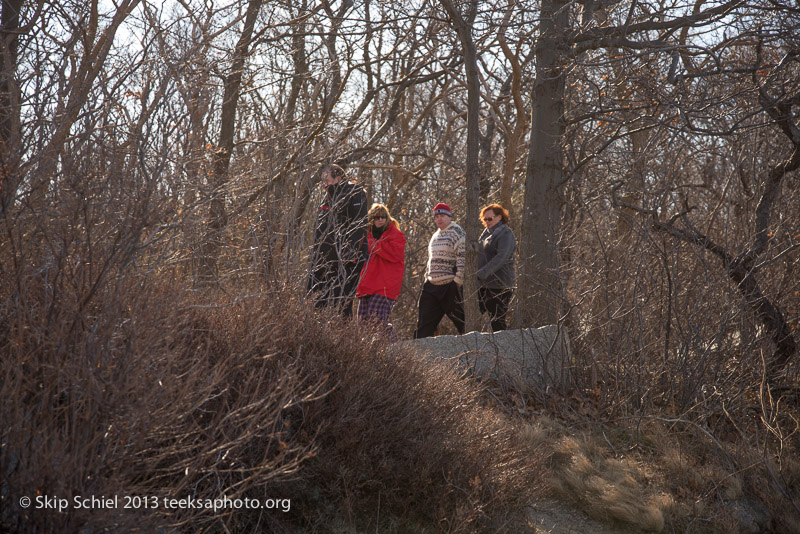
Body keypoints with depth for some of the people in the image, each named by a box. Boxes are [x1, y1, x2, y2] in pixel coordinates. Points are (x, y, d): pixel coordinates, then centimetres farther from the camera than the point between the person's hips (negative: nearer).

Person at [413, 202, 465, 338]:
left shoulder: (456, 232, -6)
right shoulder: (435, 236, 20)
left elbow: (462, 257, -14)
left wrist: (458, 280, -18)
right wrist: (427, 276, 19)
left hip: (450, 285, -8)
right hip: (432, 285, 8)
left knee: (459, 317, -2)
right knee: (424, 320, 5)